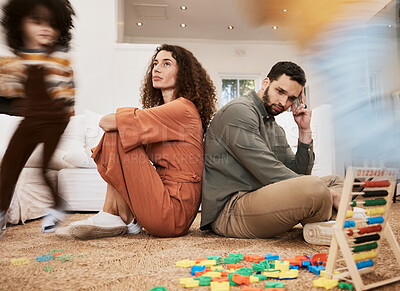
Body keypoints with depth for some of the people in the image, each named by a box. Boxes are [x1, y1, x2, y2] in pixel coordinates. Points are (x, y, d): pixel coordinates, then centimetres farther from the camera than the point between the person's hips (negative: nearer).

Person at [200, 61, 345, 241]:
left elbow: (298, 173, 13)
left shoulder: (276, 130, 21)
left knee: (335, 181, 17)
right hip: (229, 208, -10)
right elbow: (269, 172, -18)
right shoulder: (239, 111, -9)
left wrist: (305, 131, 5)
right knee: (314, 187, -31)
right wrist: (327, 193, -14)